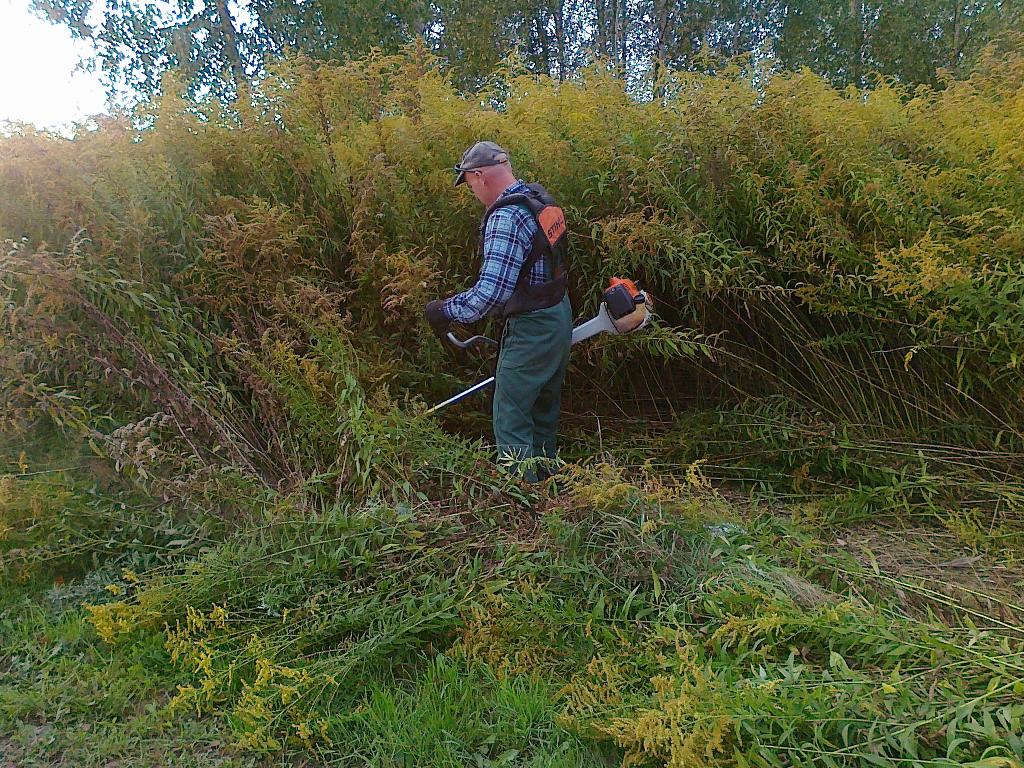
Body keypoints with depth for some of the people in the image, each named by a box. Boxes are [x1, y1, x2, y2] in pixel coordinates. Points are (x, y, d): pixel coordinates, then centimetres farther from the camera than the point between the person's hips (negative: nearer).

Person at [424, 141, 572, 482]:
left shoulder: (505, 217, -24)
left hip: (531, 331, -10)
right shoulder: (539, 197, 5)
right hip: (558, 316, 10)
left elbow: (491, 292, -30)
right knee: (544, 409, 23)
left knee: (511, 420, 2)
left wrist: (446, 310, -16)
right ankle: (546, 475, 39)